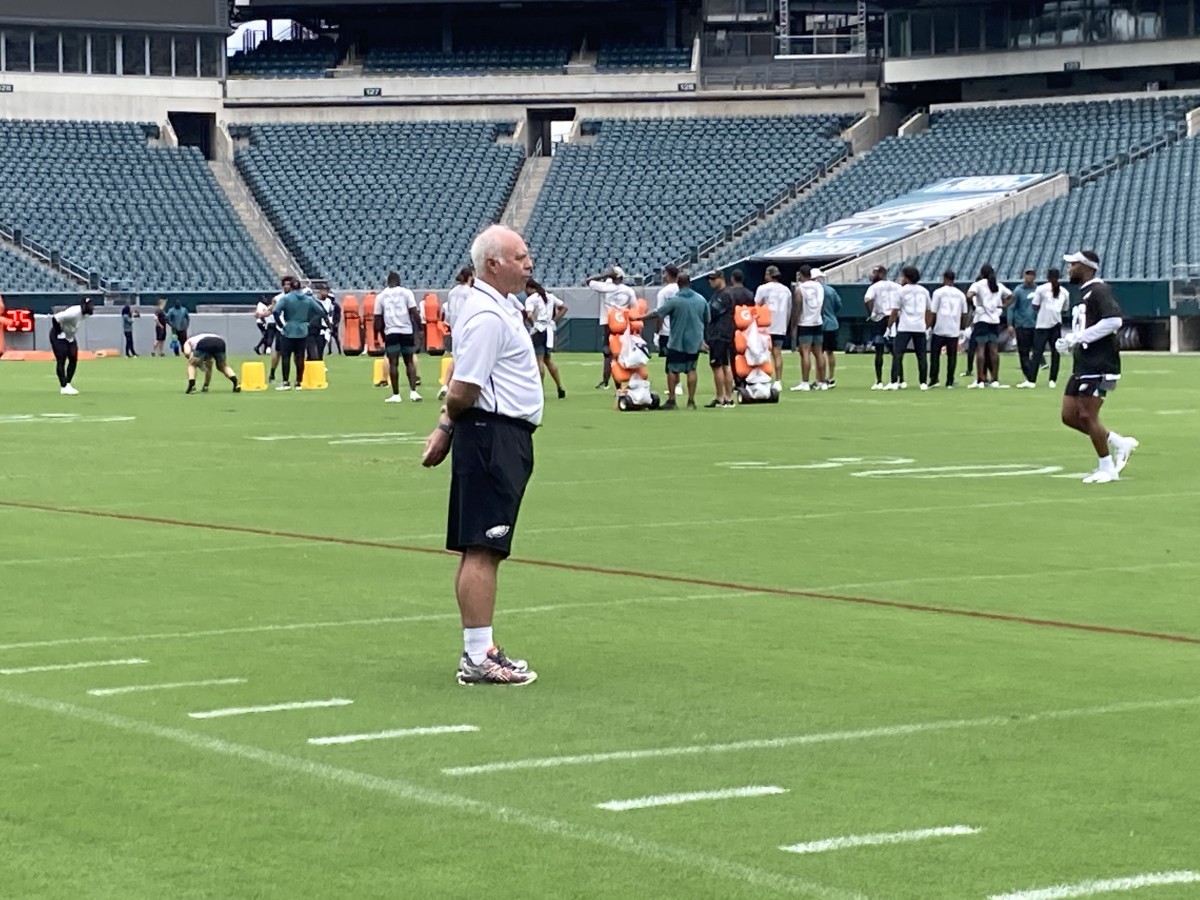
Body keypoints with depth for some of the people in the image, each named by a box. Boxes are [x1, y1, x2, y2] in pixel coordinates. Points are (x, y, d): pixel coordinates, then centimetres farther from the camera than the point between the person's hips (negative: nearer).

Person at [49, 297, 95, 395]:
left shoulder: (83, 313, -3)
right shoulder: (74, 312, -31)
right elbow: (55, 318, -35)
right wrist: (59, 332, -24)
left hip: (69, 337, 10)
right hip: (59, 337, -10)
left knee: (73, 360, 8)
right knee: (61, 360, -7)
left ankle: (67, 384, 18)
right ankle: (64, 387, -6)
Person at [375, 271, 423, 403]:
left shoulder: (381, 296, 8)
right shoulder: (406, 292, 4)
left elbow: (378, 319, 9)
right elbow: (414, 312, -4)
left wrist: (377, 336, 17)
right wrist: (420, 328, 4)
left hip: (391, 333, 0)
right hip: (407, 331, 0)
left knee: (393, 363, 1)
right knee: (410, 361, 10)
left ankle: (396, 395, 0)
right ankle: (413, 391, -1)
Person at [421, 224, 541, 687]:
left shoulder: (497, 307, 17)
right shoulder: (487, 316, -16)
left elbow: (461, 389, 21)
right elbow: (462, 392, -19)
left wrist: (446, 425, 11)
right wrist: (449, 424, 0)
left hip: (505, 440, 10)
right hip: (494, 436, -10)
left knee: (484, 550, 12)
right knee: (482, 550, -9)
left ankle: (481, 650, 17)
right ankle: (478, 659, -9)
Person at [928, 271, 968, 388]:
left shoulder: (938, 292, -5)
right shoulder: (960, 294, 6)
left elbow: (933, 312, -5)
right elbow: (964, 314, 8)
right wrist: (963, 329, 17)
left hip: (940, 330, -3)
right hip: (954, 330, 3)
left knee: (935, 355, 5)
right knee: (952, 356, 5)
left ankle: (933, 379, -1)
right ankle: (950, 382, 3)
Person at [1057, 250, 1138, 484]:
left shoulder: (1099, 291, -12)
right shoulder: (1083, 294, 19)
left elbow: (1114, 320, -26)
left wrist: (1078, 337, -23)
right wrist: (1068, 342, 9)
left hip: (1099, 366, -10)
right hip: (1083, 366, 10)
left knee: (1087, 416, -9)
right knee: (1069, 416, 6)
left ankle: (1107, 469, 3)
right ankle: (1118, 443, 17)